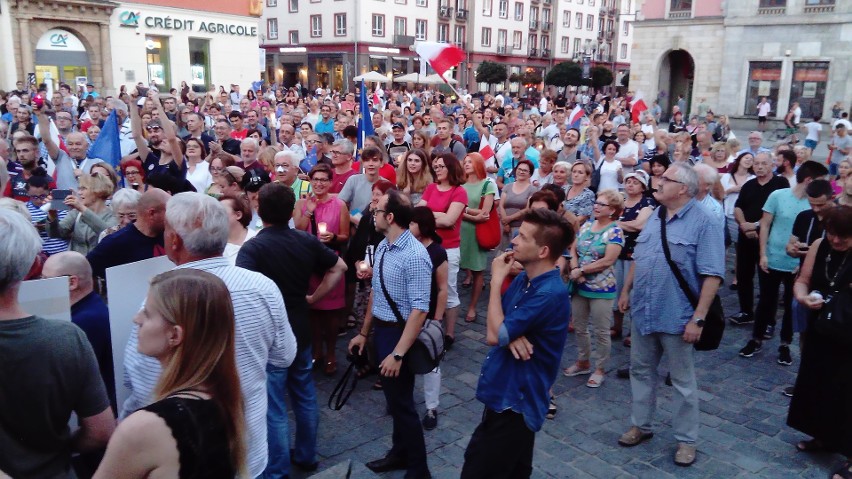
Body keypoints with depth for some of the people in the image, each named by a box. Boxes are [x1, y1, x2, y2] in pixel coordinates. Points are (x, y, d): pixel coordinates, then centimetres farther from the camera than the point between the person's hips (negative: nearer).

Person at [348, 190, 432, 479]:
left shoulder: (414, 255, -24)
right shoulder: (383, 247, 3)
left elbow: (419, 310, -26)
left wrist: (398, 353, -26)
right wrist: (363, 332, 16)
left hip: (400, 333, -8)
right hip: (381, 330, 8)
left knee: (402, 402, 5)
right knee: (393, 398, 22)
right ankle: (399, 454, 43)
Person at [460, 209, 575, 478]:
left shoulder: (551, 294, -25)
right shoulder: (523, 279, 4)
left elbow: (495, 335, -23)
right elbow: (498, 325, 8)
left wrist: (496, 280, -15)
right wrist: (511, 335, -17)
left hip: (516, 402, -9)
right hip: (504, 394, 9)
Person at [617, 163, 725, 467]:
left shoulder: (703, 223, -14)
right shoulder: (655, 217, 8)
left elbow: (712, 275, -18)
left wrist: (698, 318, -21)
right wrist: (626, 291, 15)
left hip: (676, 317, -7)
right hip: (643, 312, 7)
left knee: (682, 381, 9)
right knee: (641, 371, 17)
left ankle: (686, 439, 24)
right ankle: (640, 426, 34)